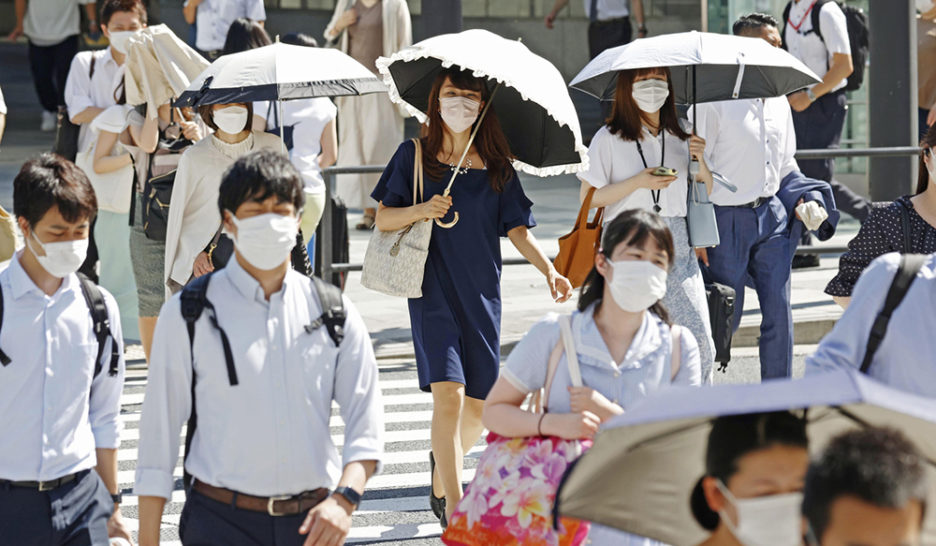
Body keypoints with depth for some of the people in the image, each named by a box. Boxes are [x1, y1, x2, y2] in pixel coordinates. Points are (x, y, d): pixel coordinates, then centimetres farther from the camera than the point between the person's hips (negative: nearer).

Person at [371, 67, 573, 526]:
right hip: (432, 290, -3)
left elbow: (518, 230, 4)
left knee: (479, 405, 5)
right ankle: (454, 510, -15)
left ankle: (441, 479, 36)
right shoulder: (415, 155, 1)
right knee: (448, 393, -18)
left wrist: (548, 270, -12)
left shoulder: (497, 167, 6)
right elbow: (383, 219, 2)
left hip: (481, 292, 3)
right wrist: (422, 210, -17)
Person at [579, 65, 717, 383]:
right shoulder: (609, 138, 1)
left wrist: (701, 160, -2)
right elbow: (588, 198, -2)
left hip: (677, 247, 3)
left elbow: (706, 192, 17)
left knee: (700, 343, -8)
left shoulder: (679, 138, 13)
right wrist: (638, 182, -12)